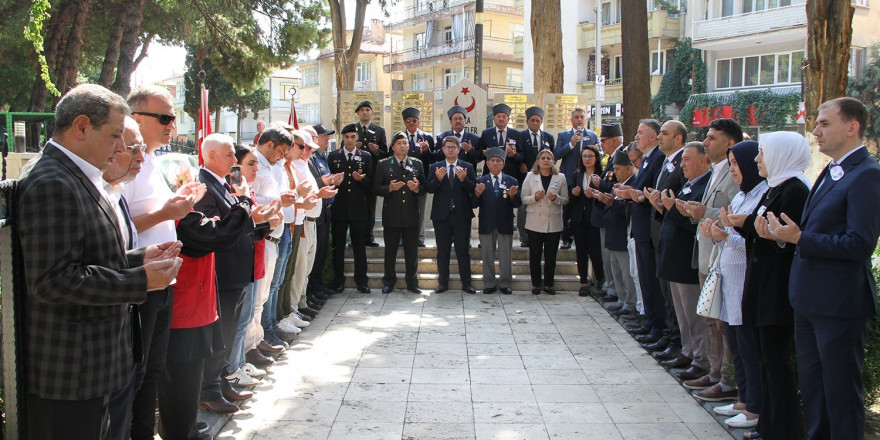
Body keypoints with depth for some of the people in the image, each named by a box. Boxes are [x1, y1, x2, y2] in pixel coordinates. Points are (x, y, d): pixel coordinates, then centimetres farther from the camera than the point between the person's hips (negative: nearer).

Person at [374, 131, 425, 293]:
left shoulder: (417, 164, 10)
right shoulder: (383, 164, 5)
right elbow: (376, 188, 1)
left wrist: (417, 188, -12)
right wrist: (389, 188, -17)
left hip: (411, 214, 1)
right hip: (391, 214, -1)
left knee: (412, 251, 5)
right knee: (390, 250, 6)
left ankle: (411, 282, 15)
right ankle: (389, 282, 17)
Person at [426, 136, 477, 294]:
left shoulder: (467, 167, 4)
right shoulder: (435, 167, 5)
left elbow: (473, 190, -5)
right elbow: (429, 189, -3)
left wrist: (463, 179, -22)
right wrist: (437, 179, -20)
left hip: (462, 215, -1)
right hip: (441, 215, 1)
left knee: (463, 251, 3)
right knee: (442, 251, 7)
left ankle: (466, 283, 10)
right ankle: (443, 283, 16)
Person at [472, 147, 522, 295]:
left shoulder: (512, 181, 4)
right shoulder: (480, 181, 3)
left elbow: (517, 205, -3)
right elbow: (474, 205, -3)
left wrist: (513, 196, -23)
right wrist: (477, 194, -22)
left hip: (505, 225, 0)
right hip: (486, 224, 0)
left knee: (506, 256, 7)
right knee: (487, 256, 9)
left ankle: (505, 284, 19)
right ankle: (489, 284, 20)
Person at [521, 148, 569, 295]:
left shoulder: (560, 178, 5)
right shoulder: (530, 177, 5)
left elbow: (565, 200, 5)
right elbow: (524, 199, 2)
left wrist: (556, 198, -15)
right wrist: (534, 198, -17)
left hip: (554, 223, 1)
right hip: (535, 222, -1)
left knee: (551, 255, 5)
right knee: (535, 255, 3)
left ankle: (548, 284, 17)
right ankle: (536, 284, 15)